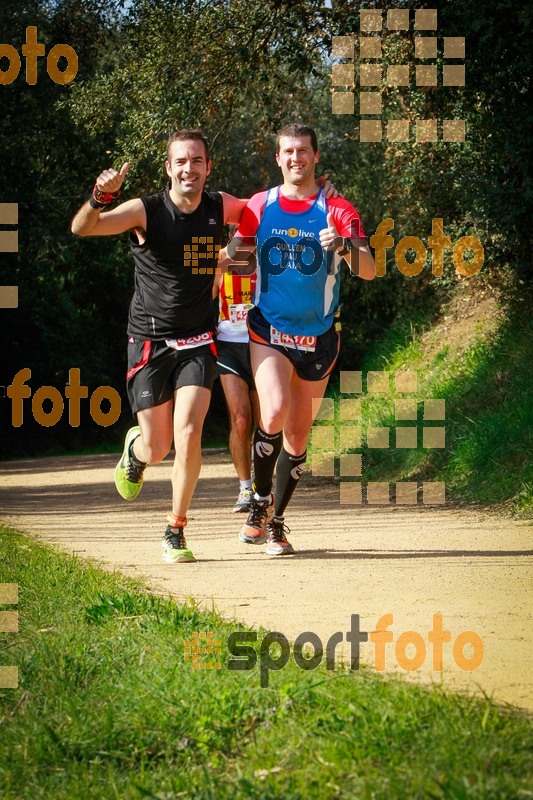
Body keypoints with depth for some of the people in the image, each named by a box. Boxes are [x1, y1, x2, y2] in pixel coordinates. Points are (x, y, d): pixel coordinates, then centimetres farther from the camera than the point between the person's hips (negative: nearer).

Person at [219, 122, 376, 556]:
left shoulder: (338, 210, -4)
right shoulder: (260, 206, 3)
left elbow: (368, 271, -14)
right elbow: (231, 255, 16)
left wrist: (343, 245, -33)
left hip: (317, 336, 1)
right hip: (268, 330, 0)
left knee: (298, 433, 7)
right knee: (274, 414, -23)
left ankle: (276, 521, 23)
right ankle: (261, 500, -2)